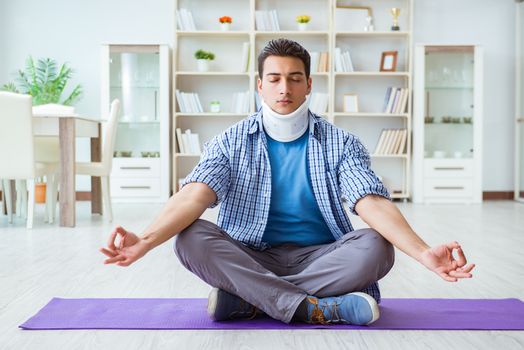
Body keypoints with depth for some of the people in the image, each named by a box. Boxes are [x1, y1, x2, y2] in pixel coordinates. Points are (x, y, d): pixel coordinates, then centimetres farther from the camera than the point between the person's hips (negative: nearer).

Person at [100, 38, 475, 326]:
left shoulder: (341, 144, 0)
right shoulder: (230, 143, 1)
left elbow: (372, 203, -14)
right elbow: (195, 196, -15)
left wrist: (424, 253, -33)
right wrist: (146, 240, -35)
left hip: (321, 259, 1)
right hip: (250, 259, 0)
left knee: (375, 247, -29)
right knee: (192, 238, -27)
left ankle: (248, 300, -24)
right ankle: (319, 309, -30)